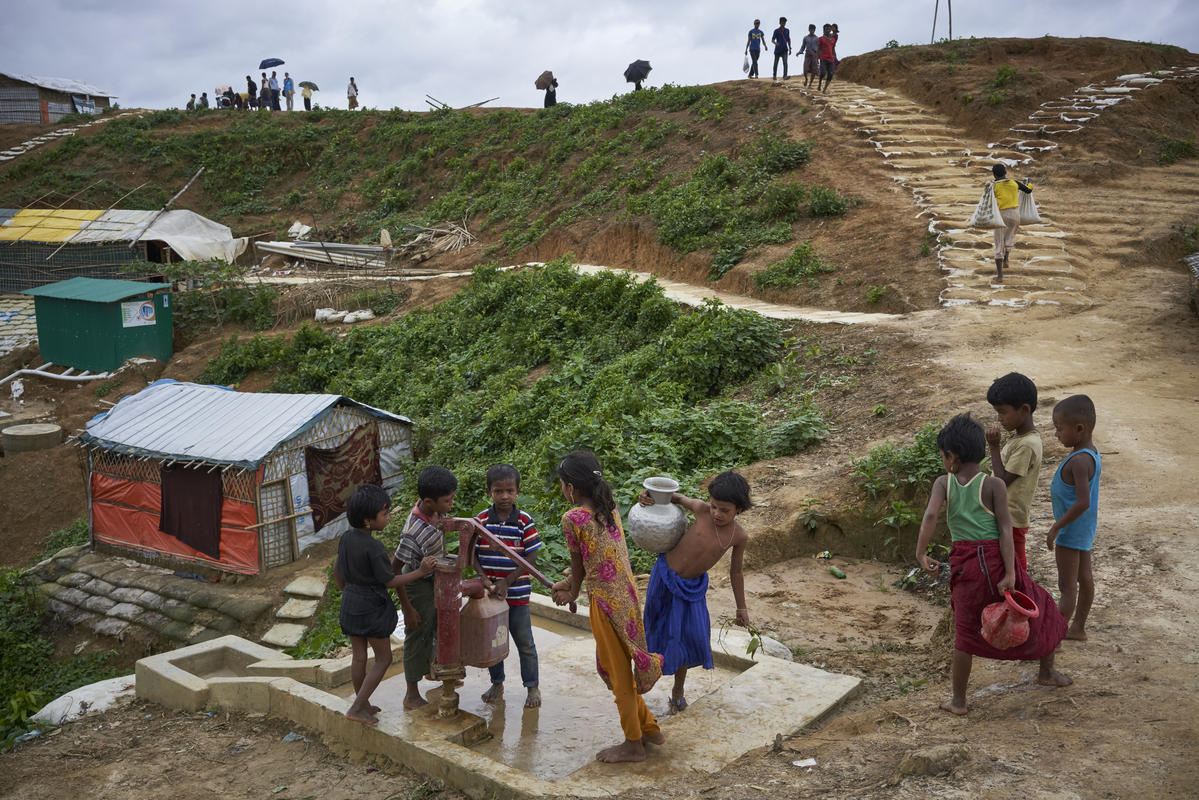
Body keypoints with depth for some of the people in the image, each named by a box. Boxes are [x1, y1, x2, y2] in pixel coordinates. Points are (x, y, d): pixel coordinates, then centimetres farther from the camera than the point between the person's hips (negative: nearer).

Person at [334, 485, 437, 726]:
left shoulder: (346, 538, -1)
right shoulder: (374, 548, -25)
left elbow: (337, 570, 12)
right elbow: (390, 581, -19)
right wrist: (420, 572, -17)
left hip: (350, 604, 8)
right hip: (371, 607, -8)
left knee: (358, 656, 18)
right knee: (383, 658, 7)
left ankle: (363, 704, 30)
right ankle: (357, 708, 4)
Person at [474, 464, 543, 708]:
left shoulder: (525, 521, -9)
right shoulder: (481, 521, -5)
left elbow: (531, 558, -8)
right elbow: (473, 554, -1)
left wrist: (506, 581, -14)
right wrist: (484, 580, -15)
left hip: (517, 594, -2)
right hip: (489, 593, 2)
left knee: (525, 642, 7)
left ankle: (532, 687, 23)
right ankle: (497, 683, 34)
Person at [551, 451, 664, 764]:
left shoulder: (573, 518, -16)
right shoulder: (609, 509, 6)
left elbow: (579, 565, -3)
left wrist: (573, 593, 16)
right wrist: (568, 585, 22)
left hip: (606, 602, -8)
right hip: (628, 595, 8)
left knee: (618, 672, 8)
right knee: (612, 665, 23)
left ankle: (633, 745, 22)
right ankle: (649, 728, 33)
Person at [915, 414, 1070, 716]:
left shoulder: (944, 483, -2)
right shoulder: (994, 485, -4)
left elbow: (930, 516, -18)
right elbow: (1005, 530, -10)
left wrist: (920, 555, -11)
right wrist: (1009, 573, -12)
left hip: (964, 564, 1)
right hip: (996, 559, -1)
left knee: (965, 629, 12)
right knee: (1038, 611, 23)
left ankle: (958, 700, 16)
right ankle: (1047, 672, 40)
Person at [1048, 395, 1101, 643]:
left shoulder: (1080, 461, -28)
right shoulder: (1092, 452, 1)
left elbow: (1083, 502, -31)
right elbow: (1099, 469, 22)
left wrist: (1056, 527, -23)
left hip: (1072, 530, -10)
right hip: (1084, 528, 10)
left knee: (1067, 585, -1)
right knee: (1084, 578, 19)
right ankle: (1078, 628, 33)